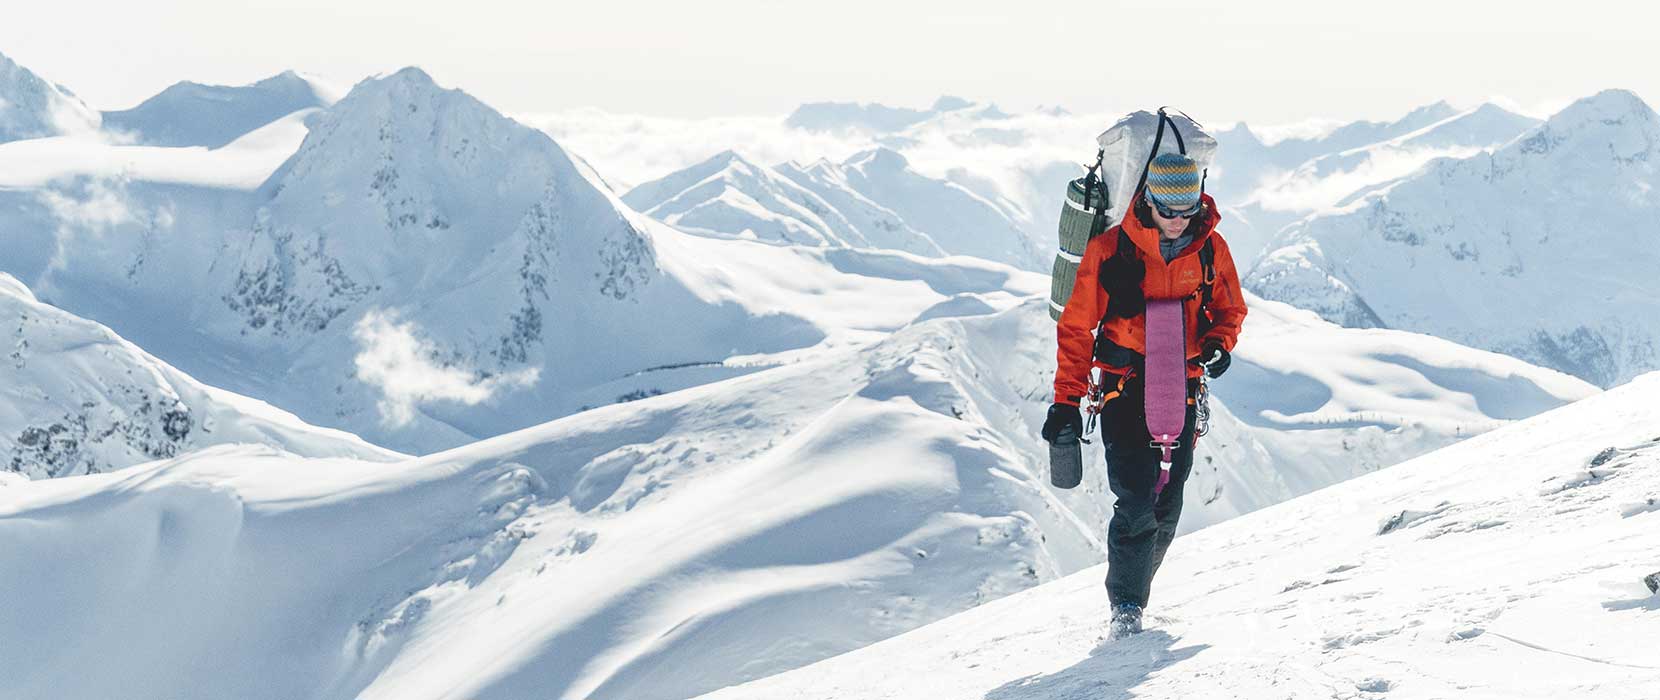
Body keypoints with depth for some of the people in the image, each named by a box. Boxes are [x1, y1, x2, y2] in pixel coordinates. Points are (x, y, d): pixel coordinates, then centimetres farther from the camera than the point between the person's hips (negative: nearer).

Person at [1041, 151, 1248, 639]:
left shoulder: (1210, 249, 0)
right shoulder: (1109, 250, -9)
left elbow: (1230, 309, 16)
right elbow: (1077, 327, -3)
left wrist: (1219, 343, -7)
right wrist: (1066, 402, -6)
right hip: (1125, 387, -3)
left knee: (1166, 505, 5)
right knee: (1137, 499, -13)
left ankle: (1134, 588, 23)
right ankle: (1126, 605, -1)